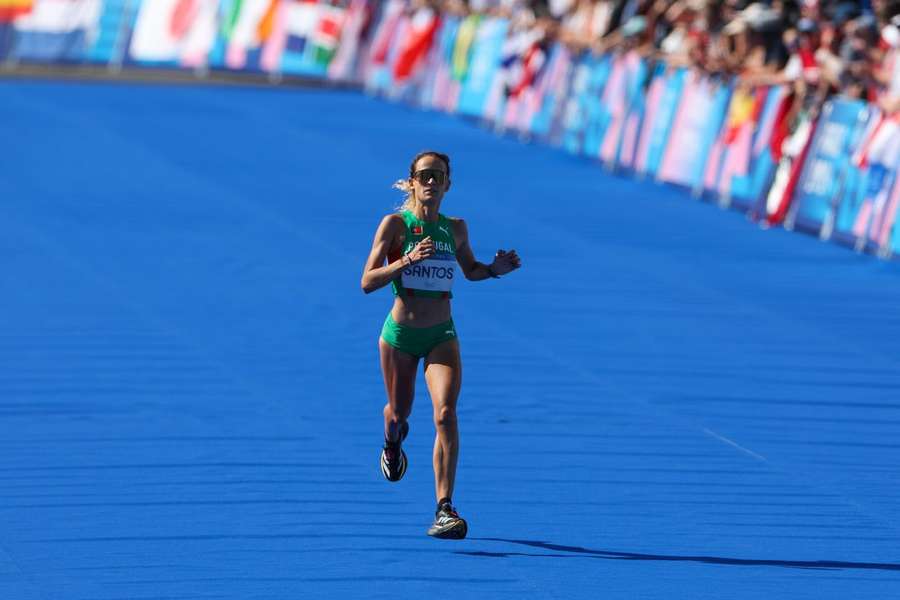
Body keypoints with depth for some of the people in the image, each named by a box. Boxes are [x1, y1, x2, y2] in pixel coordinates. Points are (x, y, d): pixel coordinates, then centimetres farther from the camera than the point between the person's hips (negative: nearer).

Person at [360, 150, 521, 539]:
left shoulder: (456, 229, 2)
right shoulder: (395, 224, -9)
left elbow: (469, 270, 21)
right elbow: (367, 282, -13)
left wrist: (494, 270, -1)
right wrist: (406, 261, -28)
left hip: (442, 336, 1)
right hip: (400, 334, -1)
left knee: (445, 414, -19)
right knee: (399, 412, 17)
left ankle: (444, 509, -22)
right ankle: (392, 442, 58)